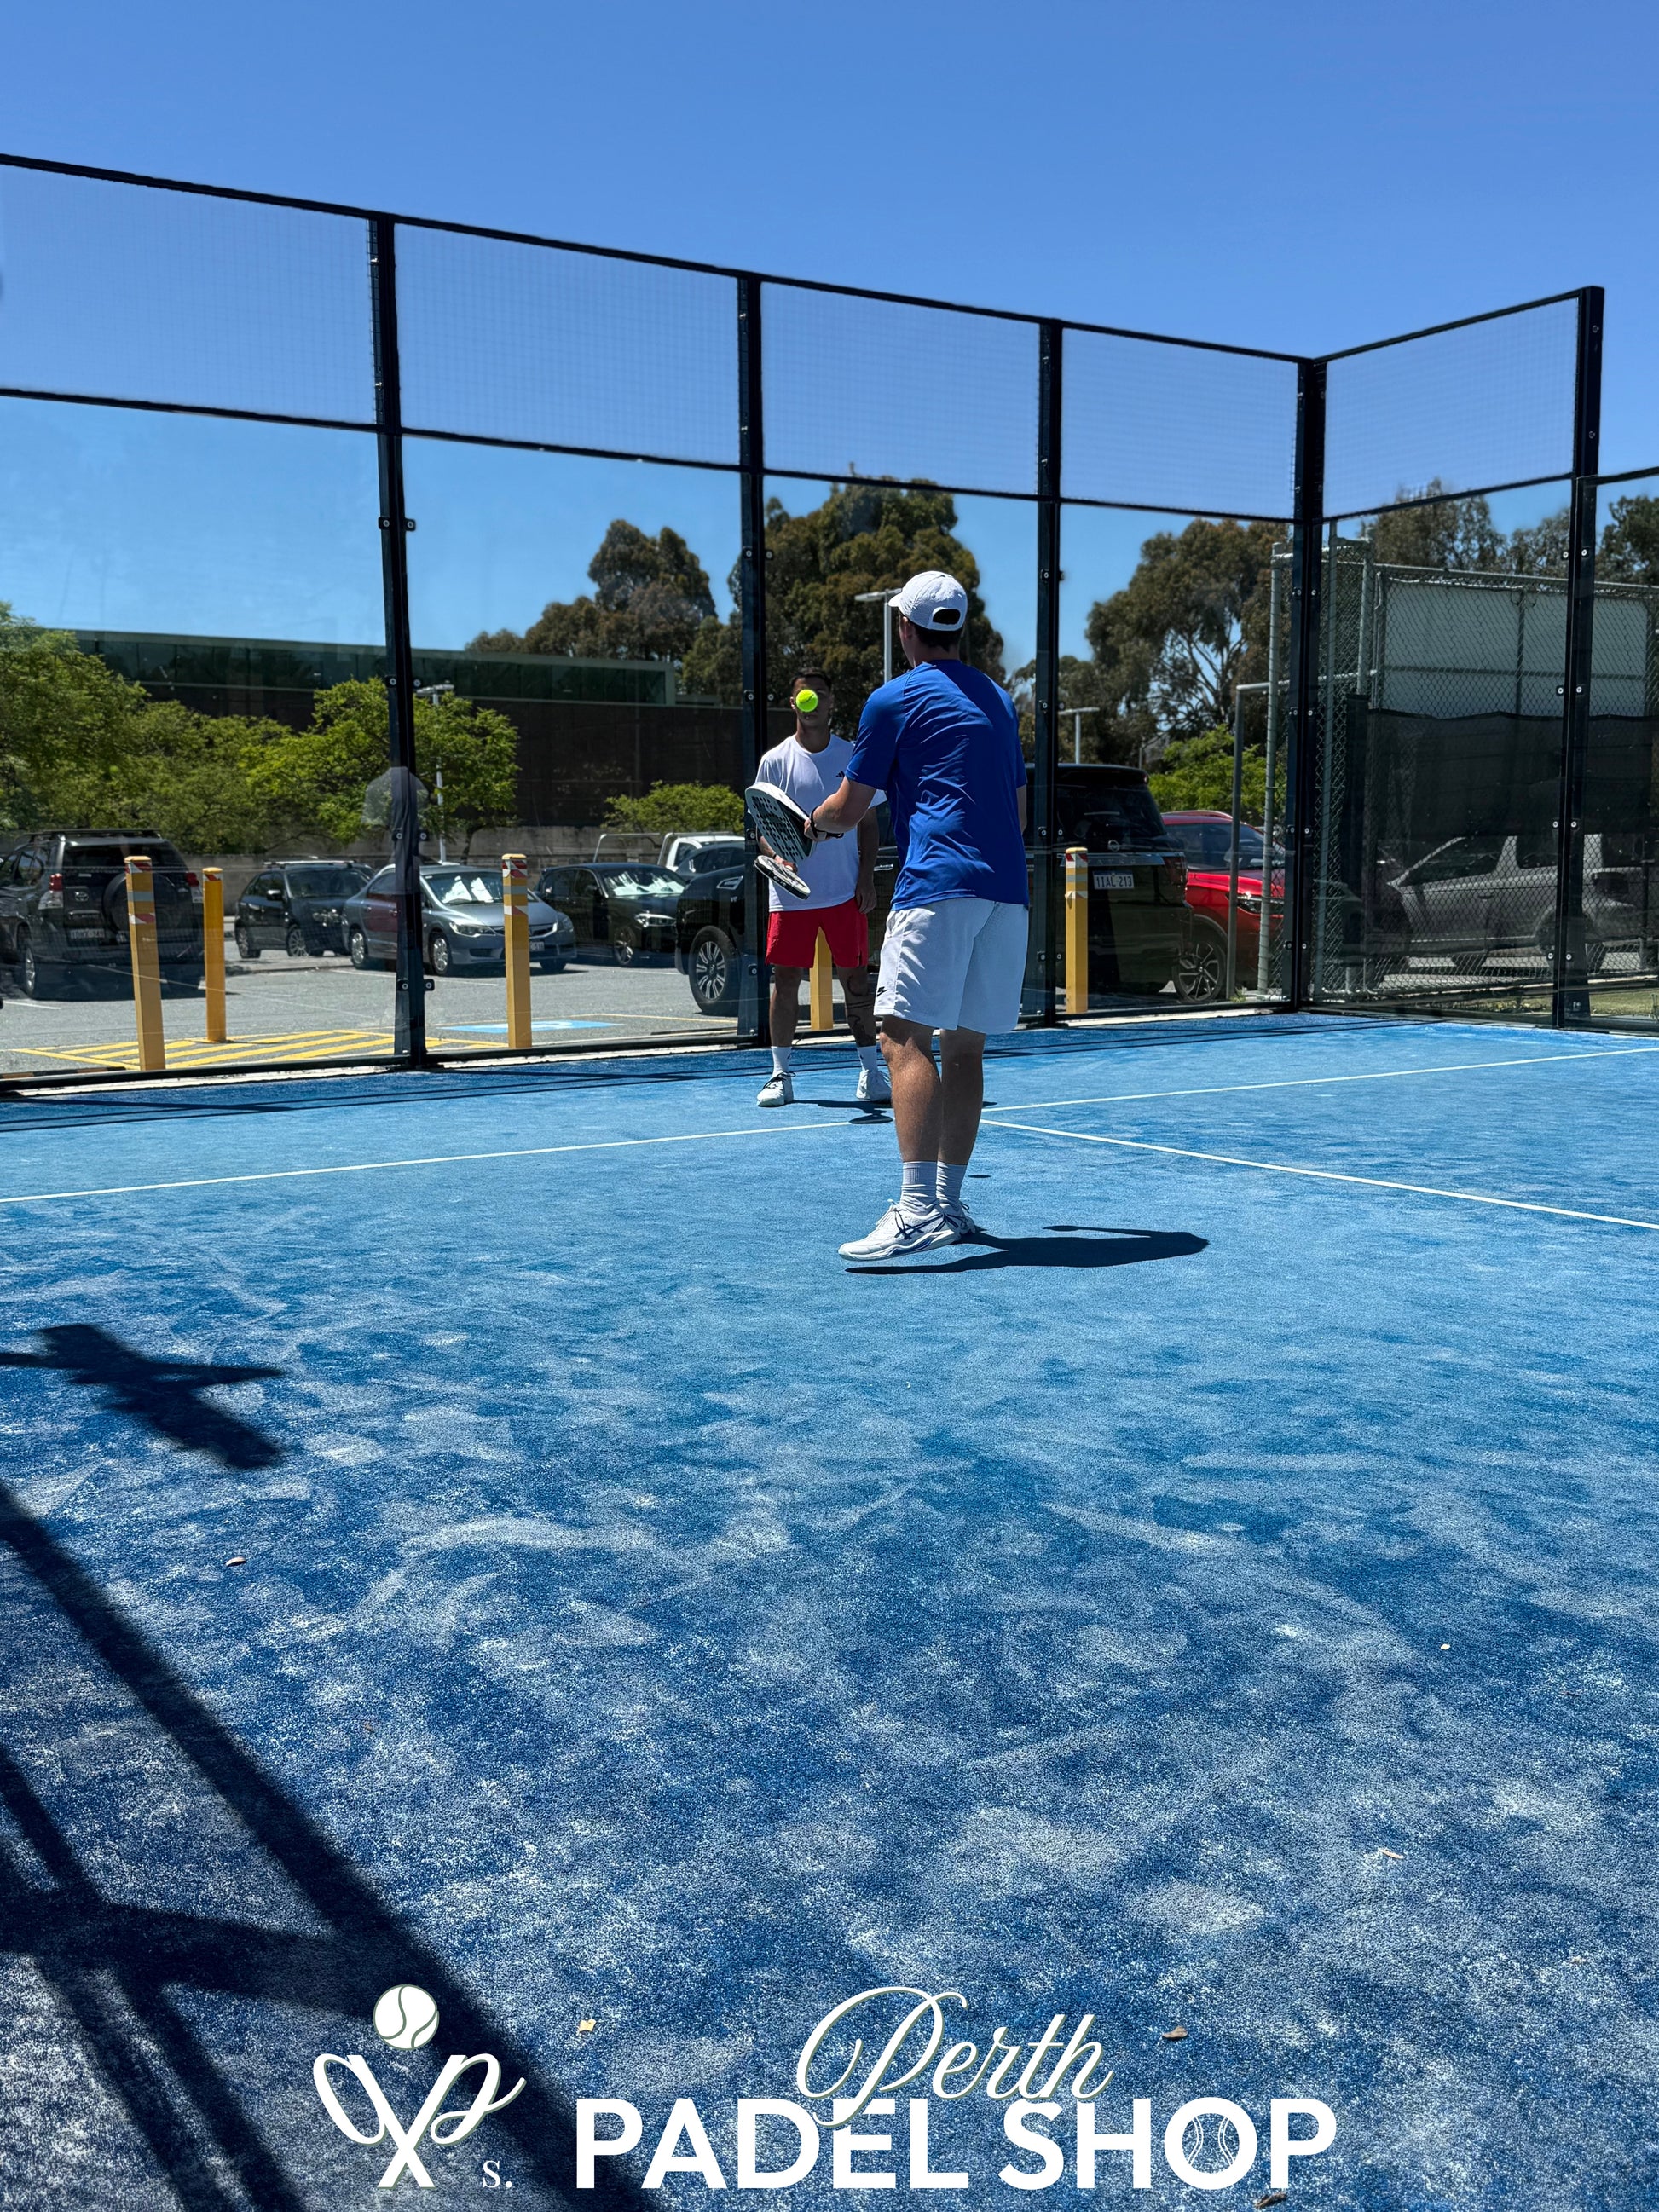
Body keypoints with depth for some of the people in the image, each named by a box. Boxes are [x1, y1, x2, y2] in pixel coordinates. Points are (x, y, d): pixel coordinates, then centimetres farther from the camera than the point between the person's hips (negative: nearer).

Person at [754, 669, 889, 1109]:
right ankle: (780, 1075, 10)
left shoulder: (853, 756, 6)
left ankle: (871, 1072, 10)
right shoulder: (775, 761, 3)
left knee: (855, 979, 2)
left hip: (845, 891, 0)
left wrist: (867, 876, 0)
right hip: (790, 892, 0)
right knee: (785, 979, 1)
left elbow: (867, 822, 10)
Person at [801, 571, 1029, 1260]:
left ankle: (917, 1210, -24)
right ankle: (949, 1204, 13)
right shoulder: (997, 699, 22)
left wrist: (815, 823, 27)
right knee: (963, 1045, 11)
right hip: (1007, 892, 7)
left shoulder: (894, 699, 3)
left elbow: (847, 809, 6)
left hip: (938, 886, -7)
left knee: (906, 1039, -13)